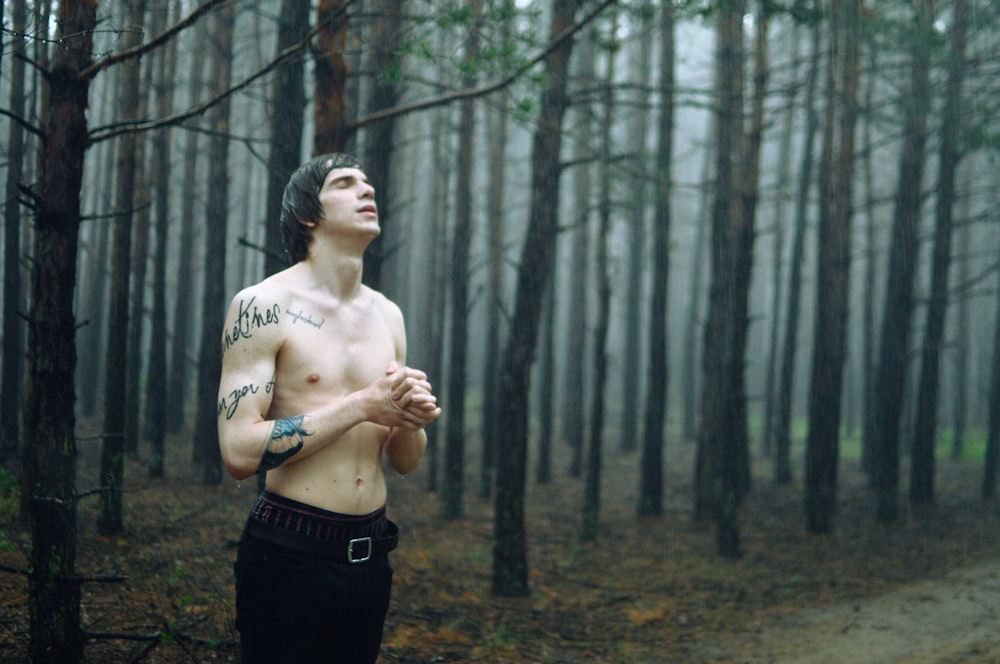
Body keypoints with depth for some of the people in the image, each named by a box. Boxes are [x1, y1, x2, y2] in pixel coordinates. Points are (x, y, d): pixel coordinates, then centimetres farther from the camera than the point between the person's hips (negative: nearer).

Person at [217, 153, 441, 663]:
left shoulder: (387, 315, 10)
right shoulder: (263, 306, -9)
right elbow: (239, 453, -18)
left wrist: (410, 418, -9)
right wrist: (362, 406, -18)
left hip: (368, 558, 6)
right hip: (289, 557, -6)